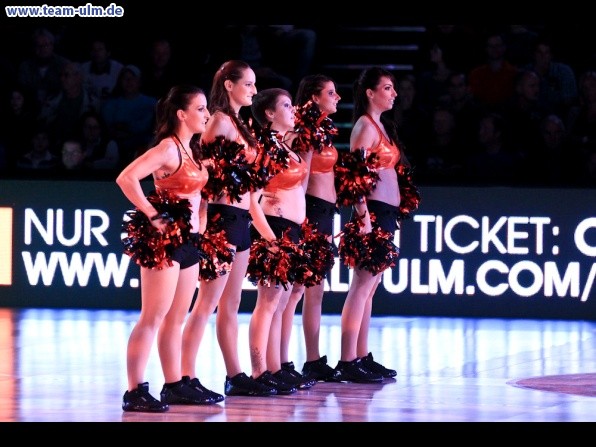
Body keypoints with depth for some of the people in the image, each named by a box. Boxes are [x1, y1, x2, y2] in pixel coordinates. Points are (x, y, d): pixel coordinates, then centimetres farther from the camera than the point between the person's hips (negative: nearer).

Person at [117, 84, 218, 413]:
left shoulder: (190, 150, 12)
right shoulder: (168, 148, -14)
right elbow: (126, 178, -25)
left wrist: (200, 225, 11)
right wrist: (152, 216, -21)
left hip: (188, 241, 9)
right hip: (165, 241, -9)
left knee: (176, 319, 13)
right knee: (152, 318, -10)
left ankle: (175, 385, 20)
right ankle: (135, 392, -11)